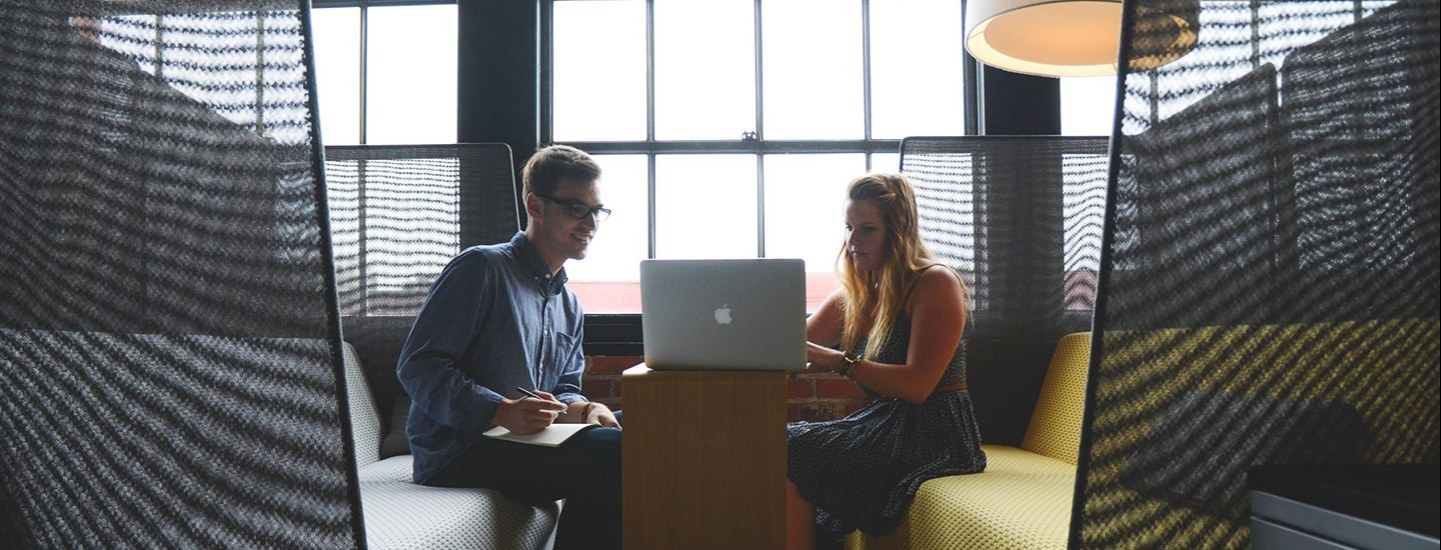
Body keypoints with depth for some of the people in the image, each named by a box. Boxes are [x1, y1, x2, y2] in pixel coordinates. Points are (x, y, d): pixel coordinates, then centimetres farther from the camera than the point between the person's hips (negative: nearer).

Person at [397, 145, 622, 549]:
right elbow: (417, 366, -12)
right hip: (456, 454, -8)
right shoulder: (481, 268, -5)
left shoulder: (569, 305, 21)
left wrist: (585, 410, -5)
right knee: (610, 453, -27)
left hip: (526, 445, 8)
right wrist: (502, 412, -26)